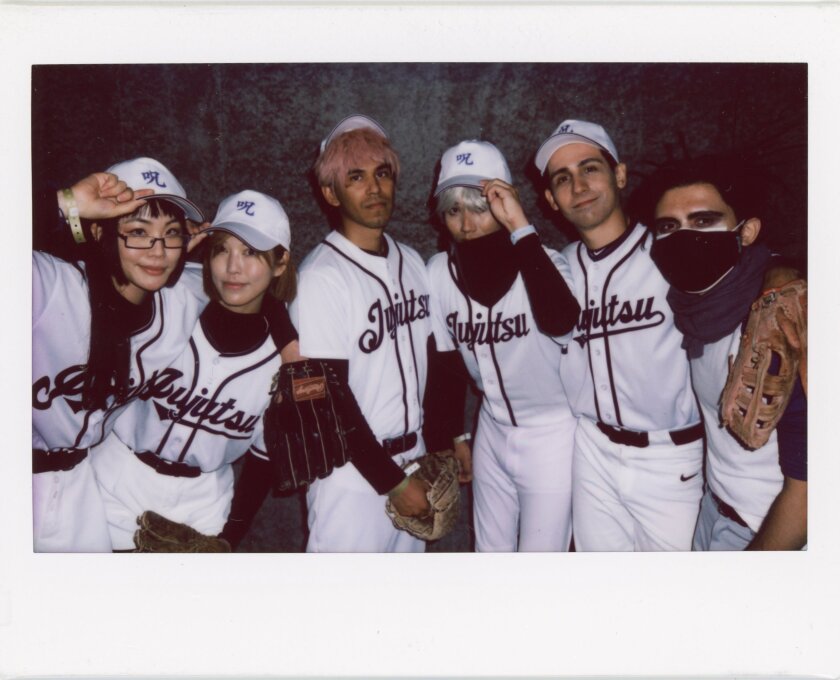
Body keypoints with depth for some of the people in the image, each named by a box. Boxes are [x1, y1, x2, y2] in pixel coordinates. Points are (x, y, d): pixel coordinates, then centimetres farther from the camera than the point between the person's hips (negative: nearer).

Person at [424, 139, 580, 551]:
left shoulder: (542, 261, -18)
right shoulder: (439, 271, -6)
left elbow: (559, 321, -41)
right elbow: (444, 364, 5)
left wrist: (519, 227, -37)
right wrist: (453, 438, 10)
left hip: (551, 435, -4)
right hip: (491, 433, 5)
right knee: (490, 552, 18)